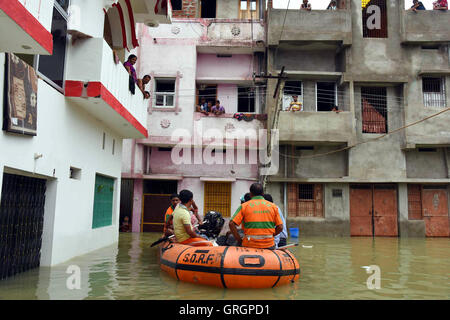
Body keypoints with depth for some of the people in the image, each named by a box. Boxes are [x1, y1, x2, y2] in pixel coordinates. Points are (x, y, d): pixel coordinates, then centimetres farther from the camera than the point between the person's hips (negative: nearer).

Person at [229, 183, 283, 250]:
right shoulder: (273, 206, 8)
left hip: (250, 245, -1)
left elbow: (231, 224, -4)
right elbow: (280, 227, 5)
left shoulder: (244, 206, 3)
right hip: (268, 245, 2)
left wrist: (239, 240, 3)